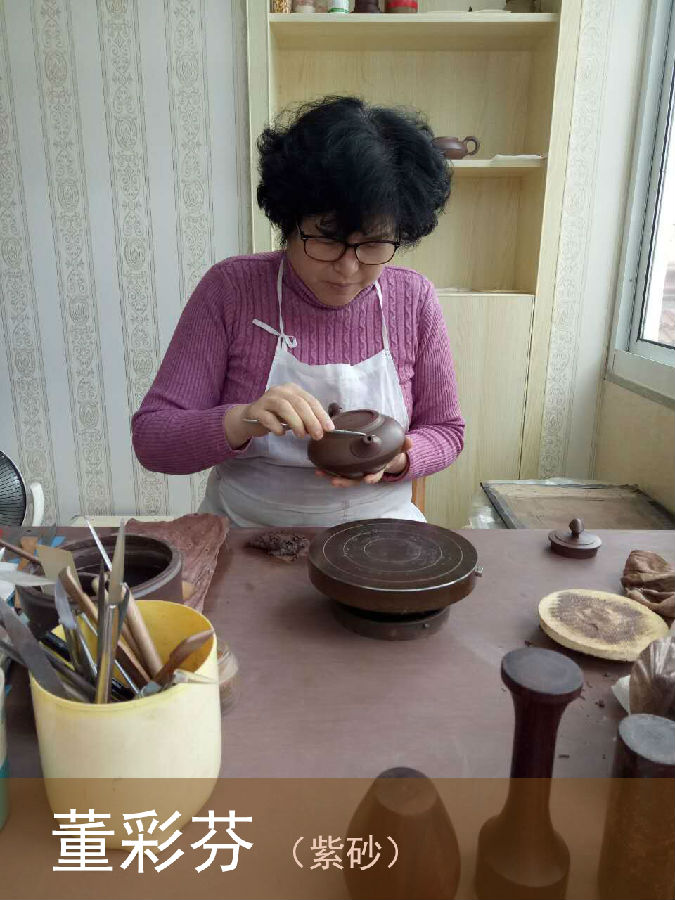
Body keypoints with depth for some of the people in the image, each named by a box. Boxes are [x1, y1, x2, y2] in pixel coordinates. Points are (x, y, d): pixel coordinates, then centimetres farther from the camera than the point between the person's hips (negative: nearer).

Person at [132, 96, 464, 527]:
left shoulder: (414, 299, -3)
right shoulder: (230, 289, -9)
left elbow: (445, 429, 7)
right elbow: (150, 439, -9)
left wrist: (395, 460, -15)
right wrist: (242, 422, -28)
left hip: (379, 531, 2)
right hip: (245, 532, -1)